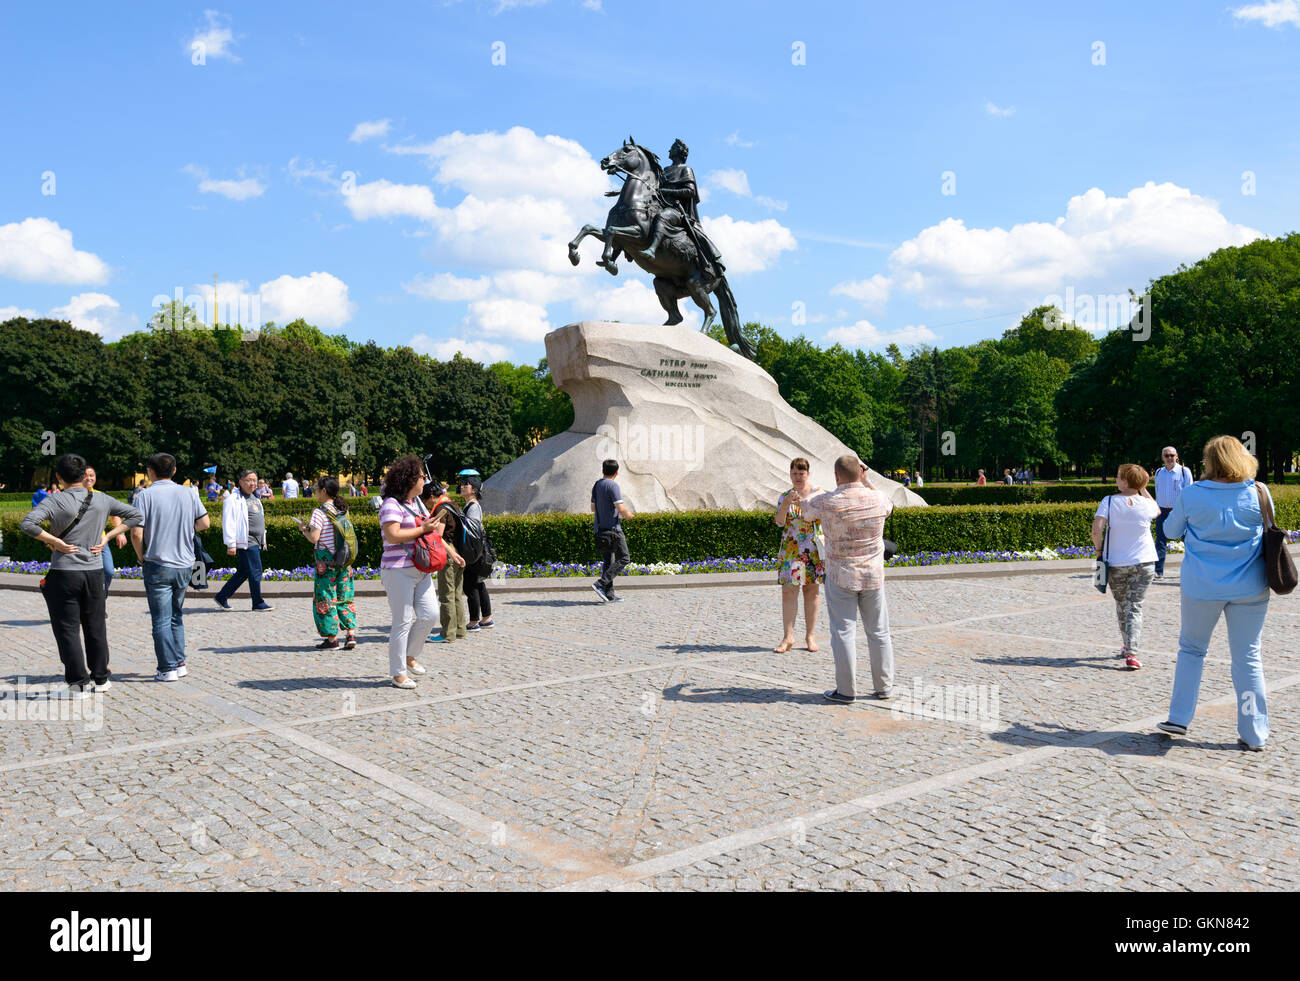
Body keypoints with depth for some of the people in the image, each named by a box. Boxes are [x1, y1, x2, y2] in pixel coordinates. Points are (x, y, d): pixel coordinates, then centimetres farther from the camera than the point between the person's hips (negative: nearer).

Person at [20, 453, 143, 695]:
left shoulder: (55, 500, -9)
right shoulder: (102, 500, 2)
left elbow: (27, 523, -22)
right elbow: (134, 515, 9)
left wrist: (56, 542, -12)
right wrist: (107, 538, 6)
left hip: (64, 573, -3)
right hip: (94, 572, 4)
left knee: (67, 629, 4)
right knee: (96, 627, 14)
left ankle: (77, 682, 4)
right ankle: (100, 678, 22)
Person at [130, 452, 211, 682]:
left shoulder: (145, 496, -10)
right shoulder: (189, 493, 2)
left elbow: (136, 533, -15)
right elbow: (205, 523, 5)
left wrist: (141, 557, 1)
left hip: (158, 566, -4)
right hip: (185, 565, 4)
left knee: (161, 620, 2)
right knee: (176, 616, 18)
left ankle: (168, 669, 3)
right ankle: (180, 663, 18)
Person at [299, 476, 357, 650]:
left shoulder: (319, 513, -12)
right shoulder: (342, 510, 8)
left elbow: (314, 538, -18)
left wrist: (305, 530, 3)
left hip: (326, 560, -6)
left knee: (326, 598, 4)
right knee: (345, 596, 12)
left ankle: (332, 638, 7)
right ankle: (351, 634, 6)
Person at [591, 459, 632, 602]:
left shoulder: (596, 485, 13)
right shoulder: (612, 486, -14)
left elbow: (593, 508, 21)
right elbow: (621, 508, -19)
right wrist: (628, 514, 1)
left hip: (600, 529, 9)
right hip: (612, 528, -9)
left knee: (608, 561, 10)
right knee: (624, 558, -3)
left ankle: (609, 595, 6)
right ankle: (600, 584, -14)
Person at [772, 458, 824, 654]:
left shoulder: (818, 494, 4)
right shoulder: (784, 497, 6)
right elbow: (779, 522, -7)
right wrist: (785, 505, -26)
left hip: (814, 549, 0)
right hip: (790, 550, 1)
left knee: (812, 592, 4)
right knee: (788, 592, -5)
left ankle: (810, 636, 12)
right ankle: (788, 636, -2)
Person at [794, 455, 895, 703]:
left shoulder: (827, 501, -14)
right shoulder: (877, 498, -6)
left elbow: (807, 510, 9)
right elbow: (887, 507, 20)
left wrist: (797, 497, 31)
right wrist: (866, 481, 23)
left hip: (841, 577, -3)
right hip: (873, 576, 3)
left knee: (844, 631, 2)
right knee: (879, 632, 11)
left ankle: (846, 690, 3)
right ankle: (884, 686, 18)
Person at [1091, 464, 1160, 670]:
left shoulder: (1109, 502, -8)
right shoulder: (1146, 504, -3)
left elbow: (1097, 528, -19)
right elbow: (1157, 511, 23)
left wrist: (1099, 550, -4)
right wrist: (1143, 489, 20)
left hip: (1116, 563, 0)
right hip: (1144, 562, 0)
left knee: (1121, 606, 18)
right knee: (1135, 607, 1)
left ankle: (1127, 646, 32)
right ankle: (1131, 653, -13)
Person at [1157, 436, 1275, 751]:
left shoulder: (1191, 495, -8)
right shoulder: (1259, 493, -4)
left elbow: (1171, 530, 6)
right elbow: (1268, 530, 10)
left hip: (1202, 586, -1)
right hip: (1249, 587, 1)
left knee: (1191, 648, 15)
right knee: (1248, 657, 6)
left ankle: (1179, 718, 15)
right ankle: (1254, 734, 10)